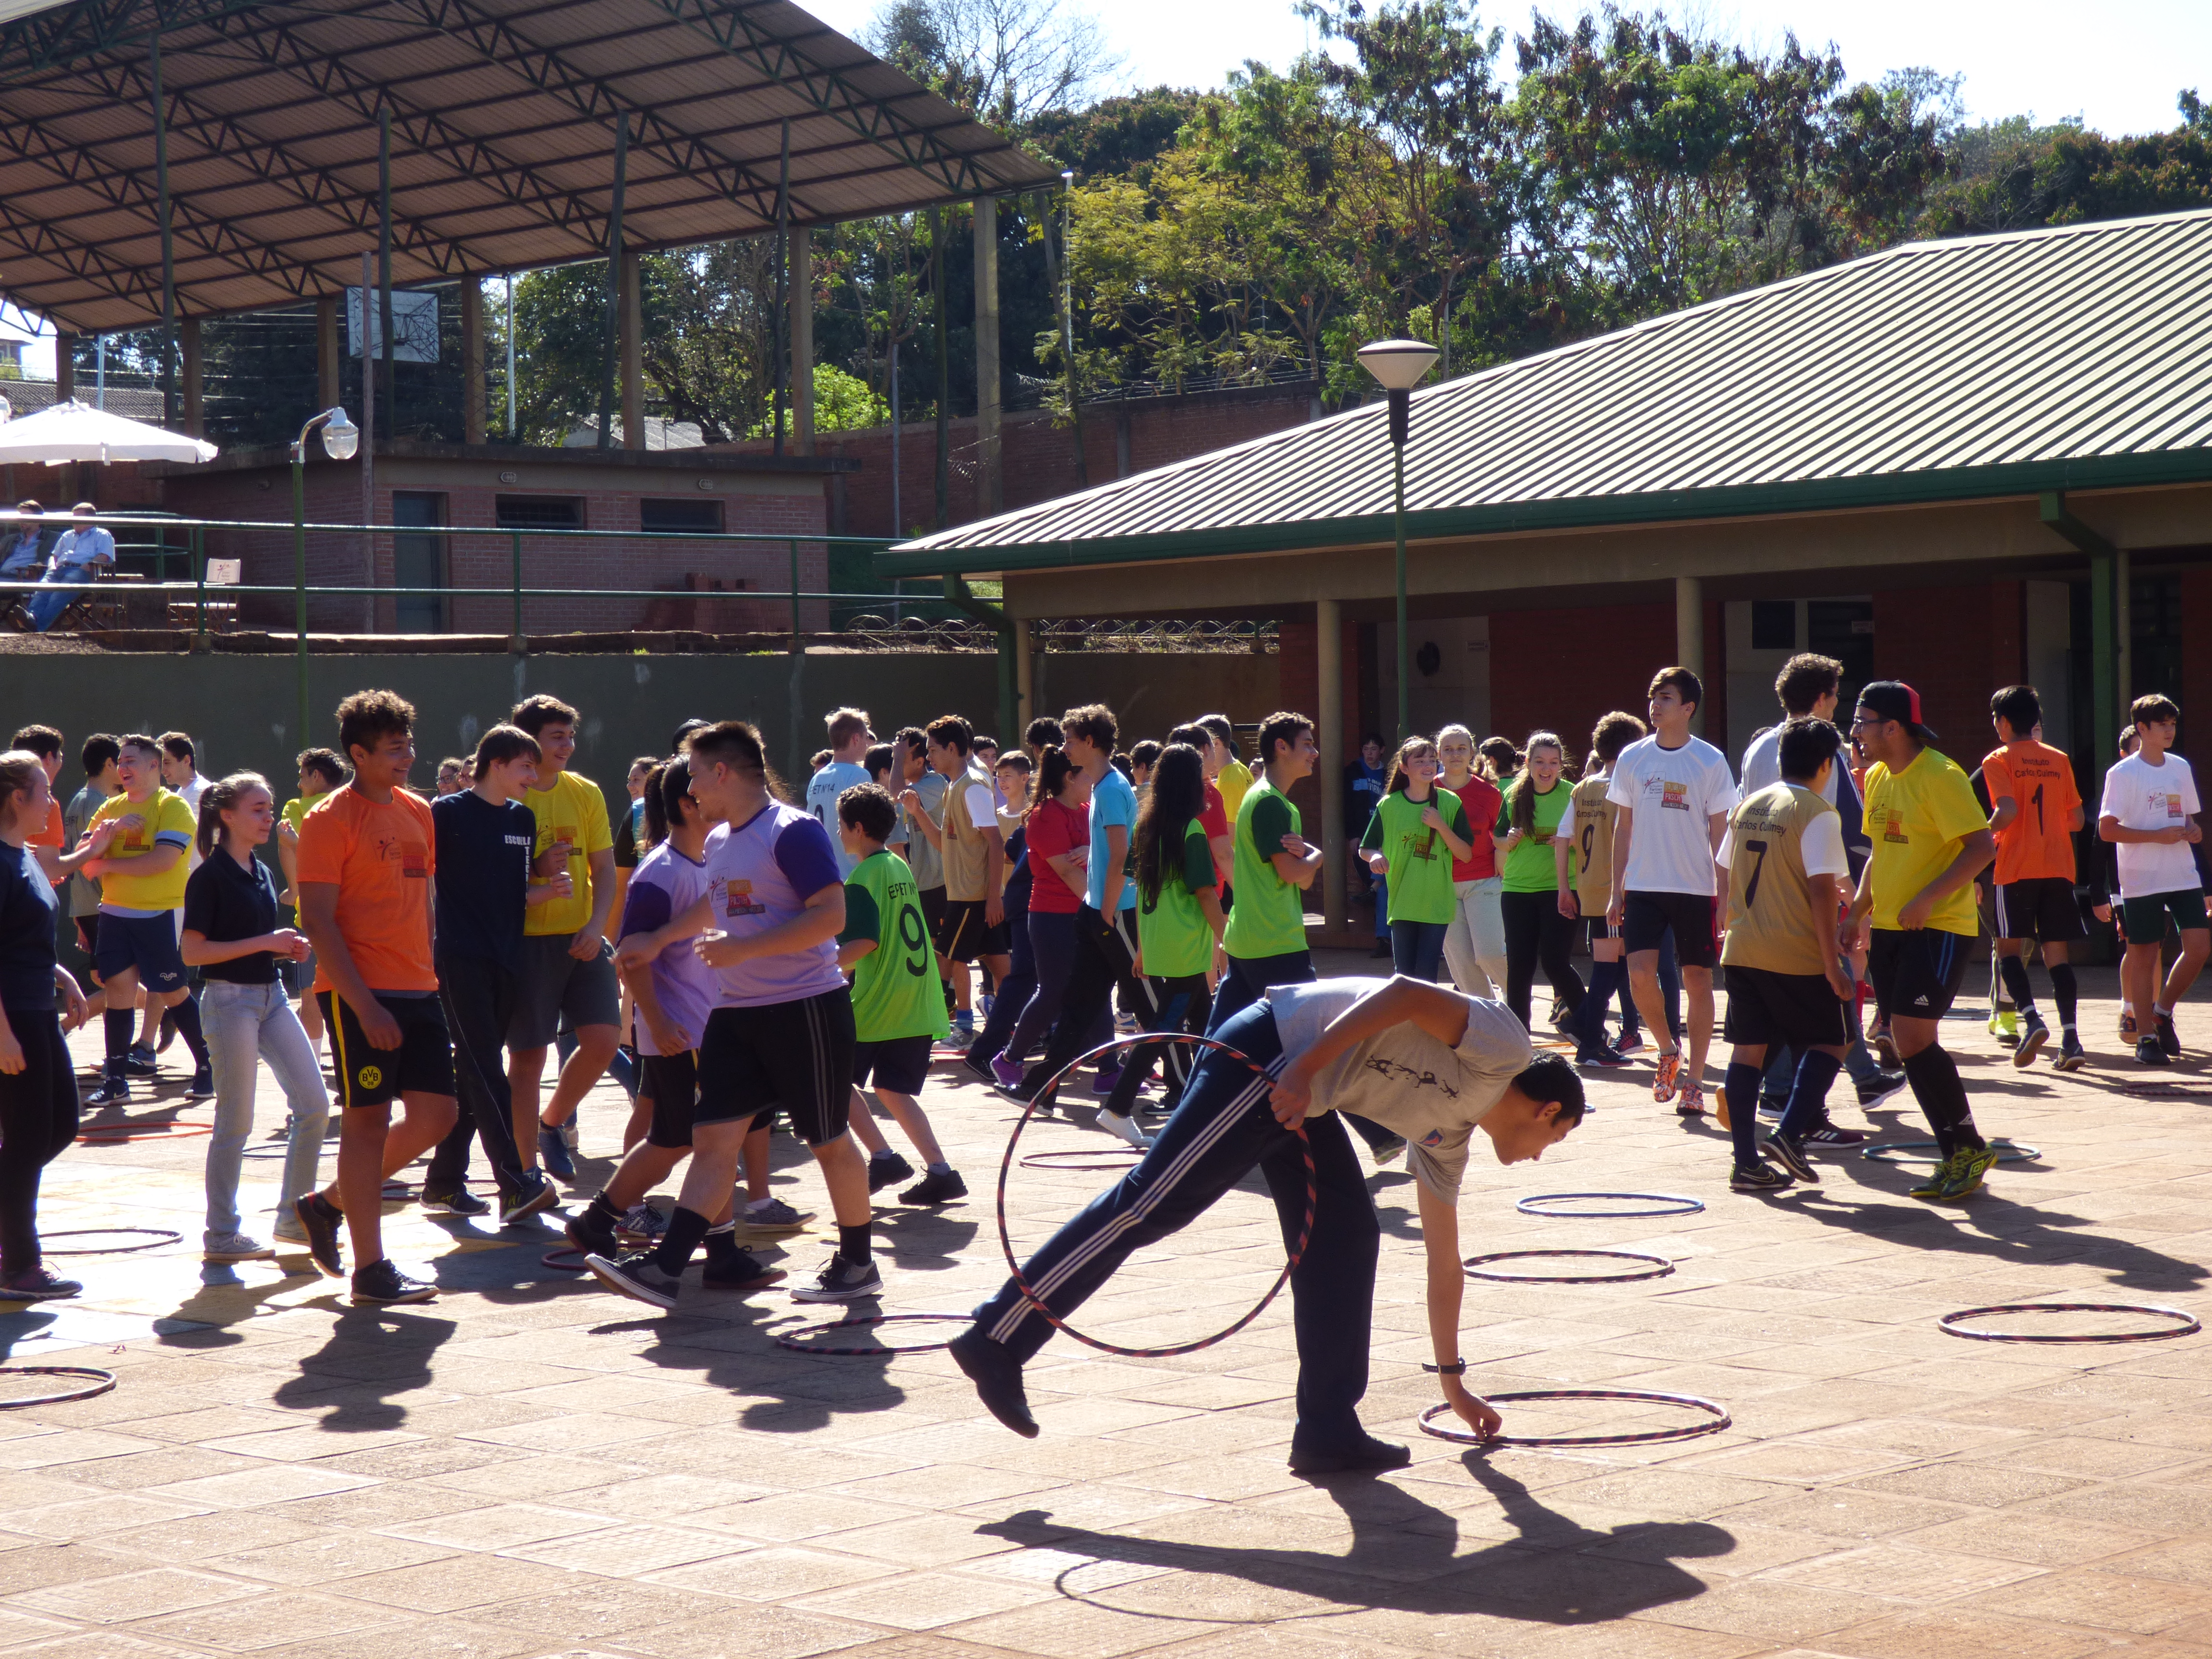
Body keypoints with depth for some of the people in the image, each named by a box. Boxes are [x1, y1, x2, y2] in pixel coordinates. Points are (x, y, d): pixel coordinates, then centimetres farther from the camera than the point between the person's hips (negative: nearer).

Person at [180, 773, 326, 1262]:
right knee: (235, 1121, -3)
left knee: (314, 1104, 3)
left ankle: (294, 1215, 14)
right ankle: (221, 1233, 7)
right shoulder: (210, 876, -10)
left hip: (271, 996, 8)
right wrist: (265, 943, -18)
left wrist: (289, 948, 2)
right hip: (229, 999, -8)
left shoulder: (262, 873, 13)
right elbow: (192, 951, -16)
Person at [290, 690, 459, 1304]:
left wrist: (427, 975, 15)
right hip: (359, 993, -8)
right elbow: (317, 920, -14)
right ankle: (370, 1271, 3)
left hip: (417, 989, 8)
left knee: (436, 1114, 6)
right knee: (368, 1118, -4)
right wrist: (364, 1004, -19)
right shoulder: (331, 820, -9)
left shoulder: (417, 812, 13)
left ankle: (329, 1203, 23)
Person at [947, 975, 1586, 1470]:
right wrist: (1305, 1070, -23)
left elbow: (1444, 1261, 32)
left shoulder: (1447, 1134, 25)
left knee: (1343, 1238, 6)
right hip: (1272, 1057, -10)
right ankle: (997, 1340, -10)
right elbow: (1408, 995, -14)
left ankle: (1328, 1429, 8)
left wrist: (1453, 1382, 36)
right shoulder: (1503, 1048, 1)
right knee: (1151, 1203, -11)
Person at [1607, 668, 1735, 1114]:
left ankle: (1693, 1079, 11)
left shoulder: (1710, 761, -3)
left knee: (1698, 981, 1)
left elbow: (1719, 831, 0)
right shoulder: (1633, 758, 4)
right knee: (1640, 974, -11)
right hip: (1643, 887, 2)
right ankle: (1668, 1051, 14)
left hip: (1696, 890, -2)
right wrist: (1616, 891, 7)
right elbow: (1623, 828, 10)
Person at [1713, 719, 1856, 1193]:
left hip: (1742, 950, 6)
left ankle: (1747, 1163, 6)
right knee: (1828, 1043, 8)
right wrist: (1832, 965, -15)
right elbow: (1822, 891, -16)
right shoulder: (1818, 813, -11)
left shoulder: (1747, 806, 10)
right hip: (1796, 955, -6)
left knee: (1748, 1048, 7)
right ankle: (1790, 1133, -8)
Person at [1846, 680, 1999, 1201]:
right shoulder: (1877, 777, 12)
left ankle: (1970, 1146, -2)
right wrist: (1857, 913, 14)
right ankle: (1957, 1158, 14)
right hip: (1888, 927, 8)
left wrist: (1929, 899, -23)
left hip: (1939, 928, -8)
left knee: (1912, 1038, -16)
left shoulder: (1940, 776, -14)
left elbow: (1983, 845, -18)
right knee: (1910, 1043, 6)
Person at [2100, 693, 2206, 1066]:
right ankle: (2146, 1038, 8)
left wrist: (2193, 831, 0)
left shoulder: (2181, 768, 13)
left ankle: (2163, 1011, 15)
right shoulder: (2123, 774, -6)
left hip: (2183, 877, 5)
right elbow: (2107, 830, -10)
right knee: (2143, 956, 0)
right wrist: (2158, 836, -17)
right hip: (2141, 879, -5)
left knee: (2199, 946, -6)